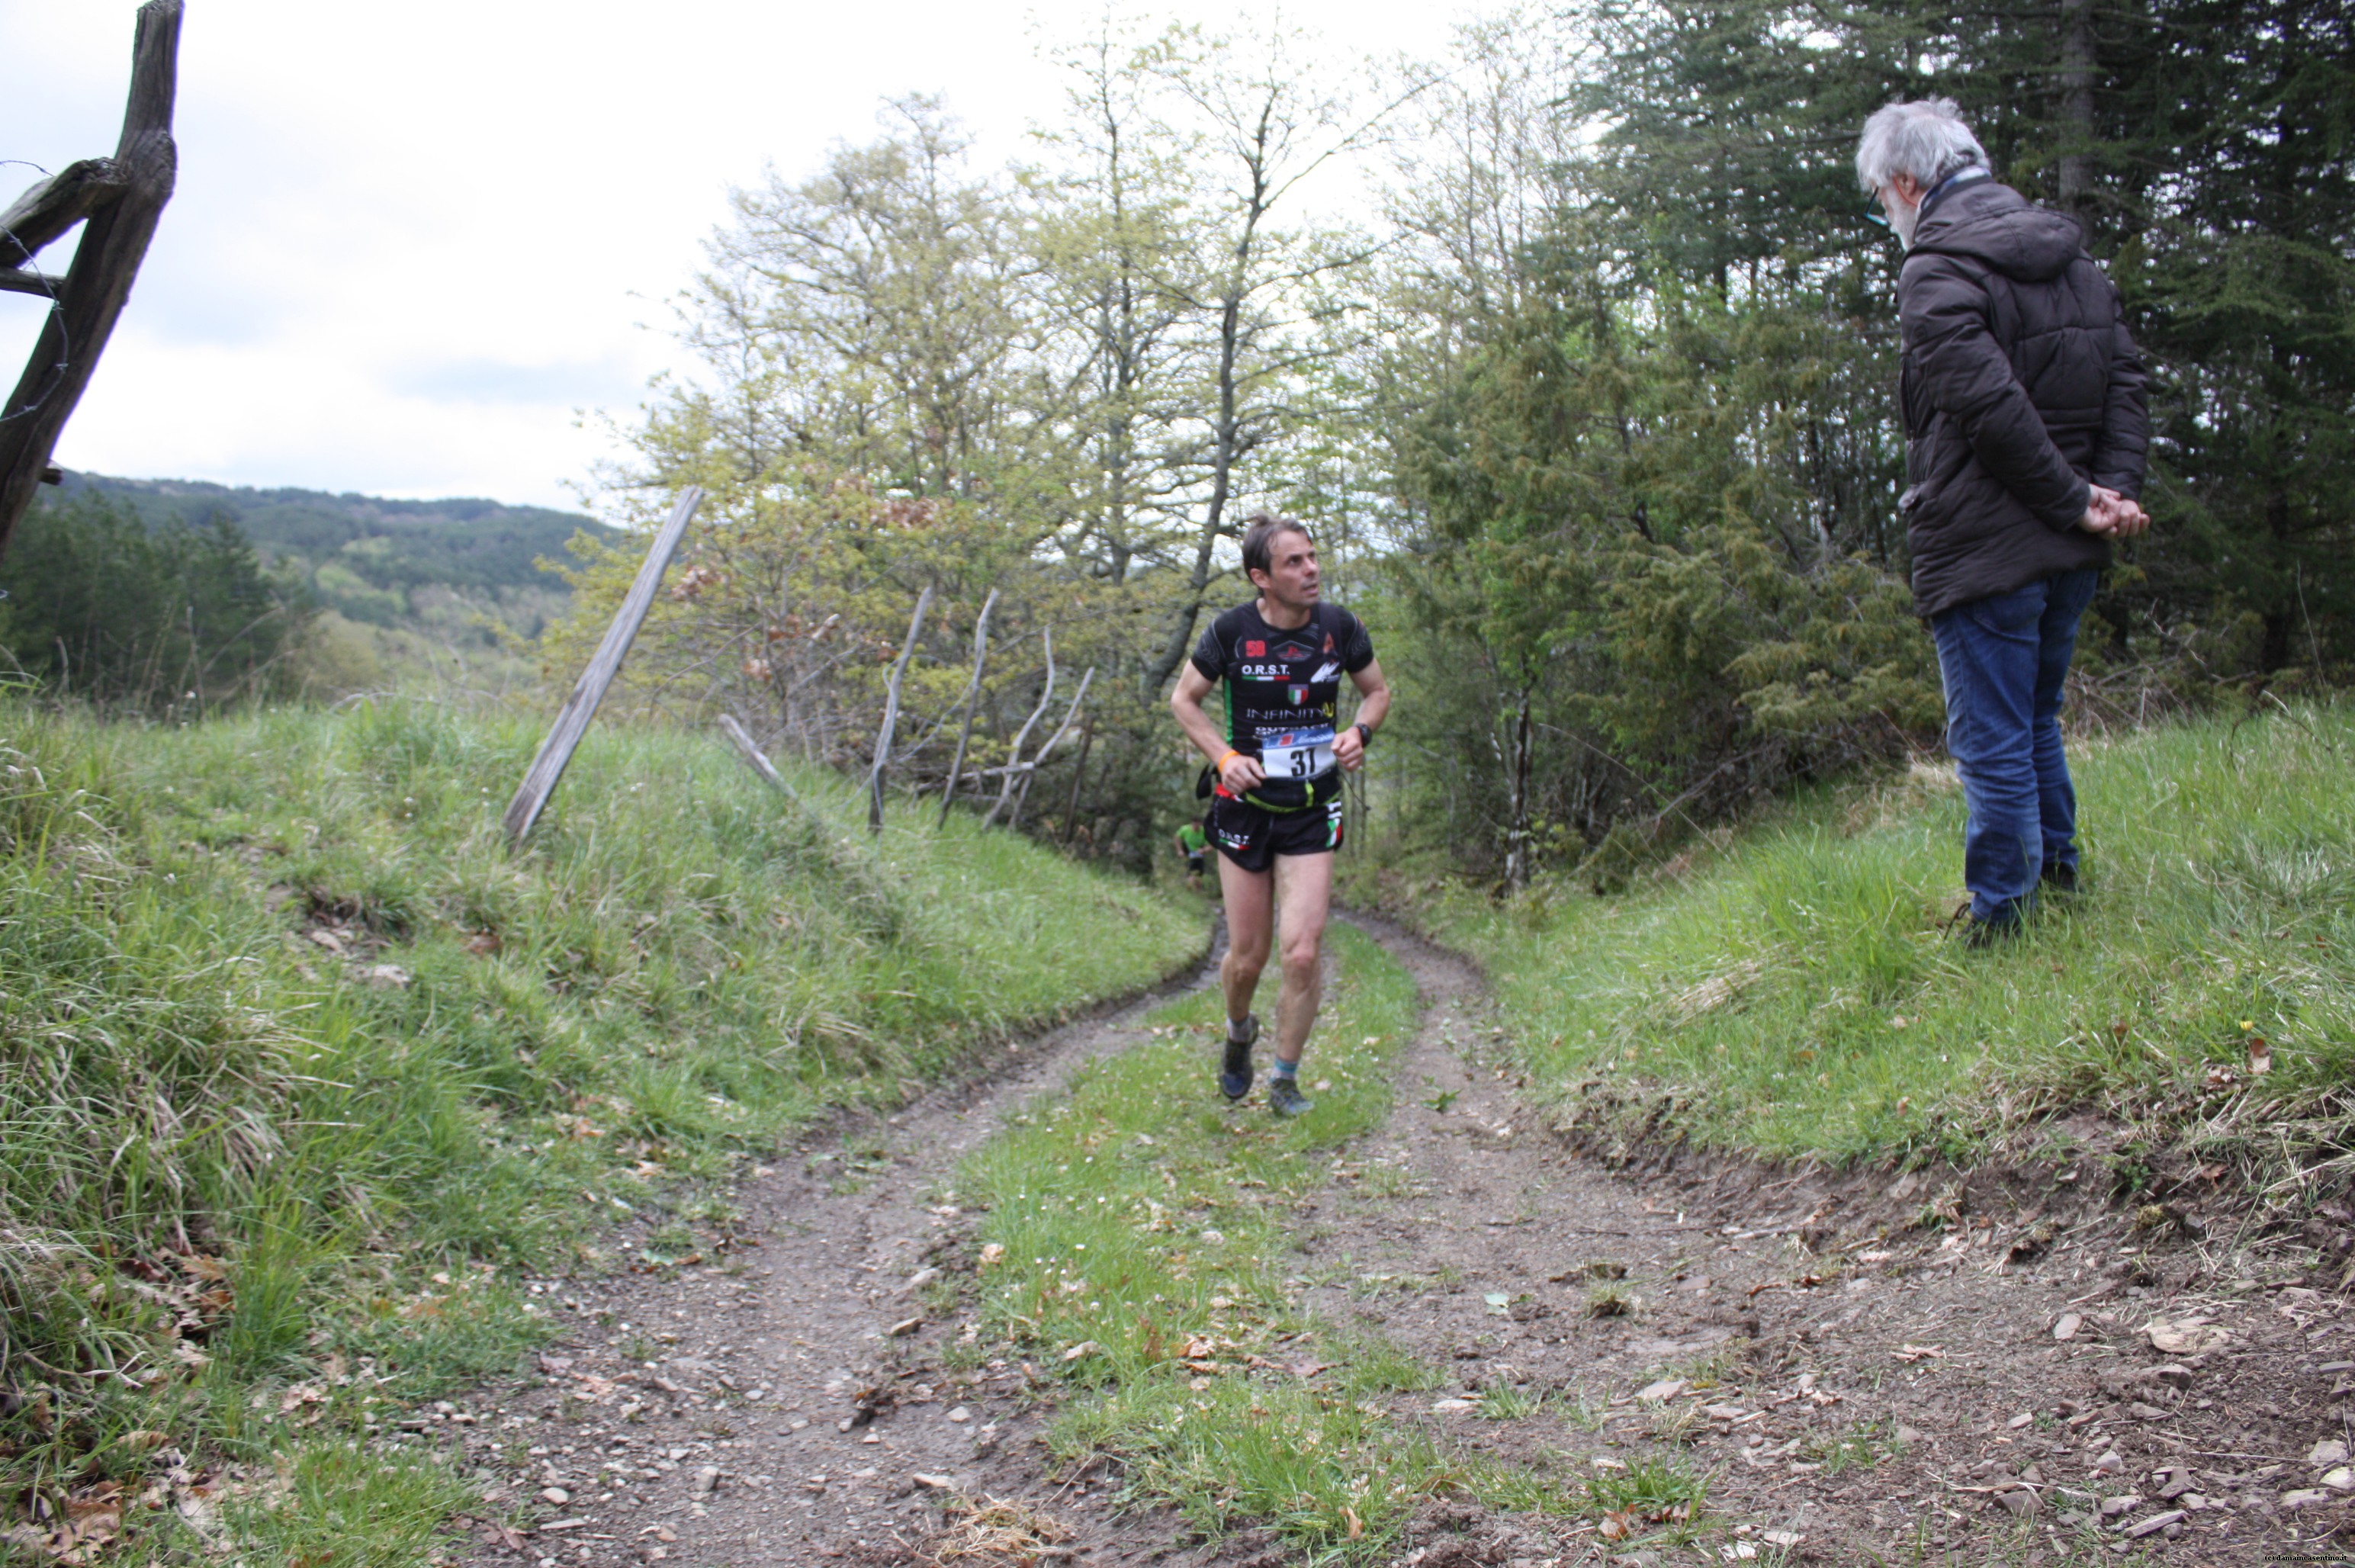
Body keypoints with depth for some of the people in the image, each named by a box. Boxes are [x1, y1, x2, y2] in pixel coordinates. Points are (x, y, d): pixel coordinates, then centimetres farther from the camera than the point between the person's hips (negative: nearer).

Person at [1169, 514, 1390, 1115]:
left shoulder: (1339, 626, -6)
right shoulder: (1232, 631, -11)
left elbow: (1377, 691, 11)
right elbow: (1184, 699, 3)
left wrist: (1359, 733, -10)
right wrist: (1223, 756, -12)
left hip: (1313, 810, 1)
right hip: (1246, 805, -1)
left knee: (1303, 954, -11)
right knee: (1248, 958, 6)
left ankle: (1286, 1078, 11)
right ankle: (1239, 1032, 41)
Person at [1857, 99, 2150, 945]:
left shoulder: (1934, 273, -13)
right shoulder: (2072, 256, 13)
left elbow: (1993, 405, -22)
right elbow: (2126, 380, 8)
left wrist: (2075, 502, -14)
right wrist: (2112, 491, -2)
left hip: (1982, 552, -8)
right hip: (2071, 556, 8)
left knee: (1992, 747, -1)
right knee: (2037, 725, 23)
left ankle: (2000, 925, 6)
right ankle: (2058, 879, 32)